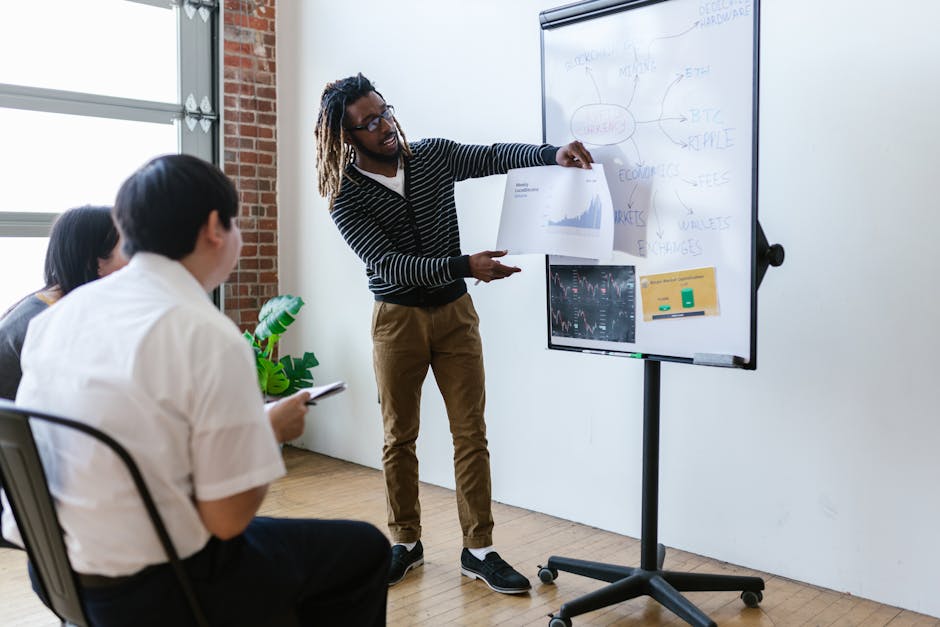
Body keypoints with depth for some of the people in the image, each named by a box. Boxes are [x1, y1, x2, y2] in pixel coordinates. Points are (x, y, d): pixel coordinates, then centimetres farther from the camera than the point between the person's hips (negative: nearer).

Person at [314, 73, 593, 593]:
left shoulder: (435, 155, 1)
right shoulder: (347, 199, -10)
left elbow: (497, 157, -5)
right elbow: (388, 263, -20)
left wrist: (552, 154, -25)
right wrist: (463, 266, -32)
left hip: (455, 311, 2)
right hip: (397, 317, -2)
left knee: (471, 433, 1)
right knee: (399, 437, 8)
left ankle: (478, 549, 10)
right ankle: (405, 543, 24)